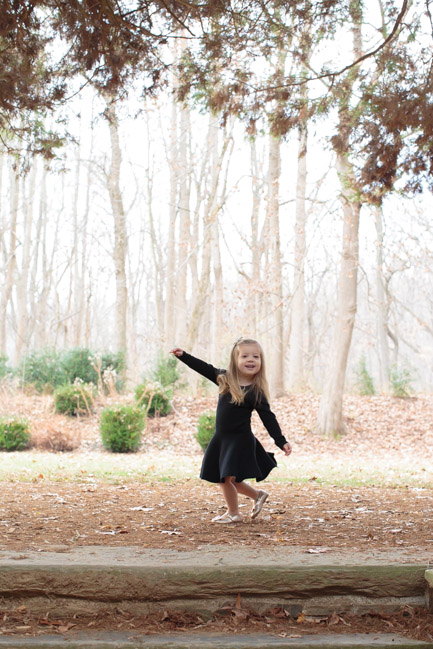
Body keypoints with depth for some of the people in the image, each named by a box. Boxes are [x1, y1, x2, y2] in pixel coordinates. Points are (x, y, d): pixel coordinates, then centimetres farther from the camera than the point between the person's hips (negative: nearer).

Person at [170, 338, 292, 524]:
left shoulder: (256, 392, -10)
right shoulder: (225, 378, 1)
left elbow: (268, 418, -9)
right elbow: (204, 368, 13)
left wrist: (281, 441, -13)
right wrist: (183, 355, 12)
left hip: (240, 440, -6)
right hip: (221, 438, 6)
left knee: (228, 477, -11)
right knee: (223, 479, 10)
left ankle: (233, 513, 12)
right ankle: (257, 495, 30)